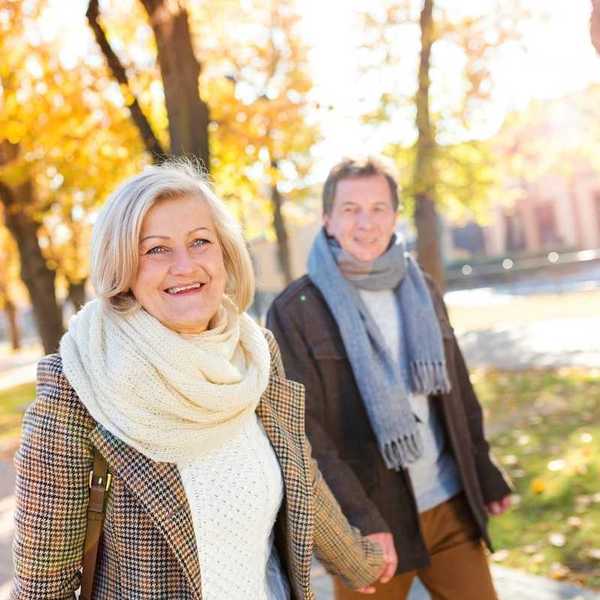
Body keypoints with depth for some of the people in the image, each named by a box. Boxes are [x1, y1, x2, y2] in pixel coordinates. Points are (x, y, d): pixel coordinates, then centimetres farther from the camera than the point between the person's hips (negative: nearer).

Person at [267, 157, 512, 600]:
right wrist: (360, 521, -19)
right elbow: (300, 429, -14)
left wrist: (485, 475, 13)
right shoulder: (294, 311, -10)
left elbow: (457, 389, 13)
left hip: (451, 507, 5)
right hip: (369, 522, -4)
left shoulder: (422, 290, 6)